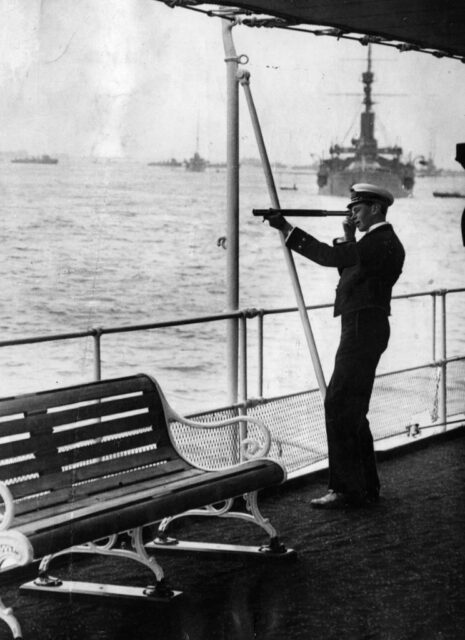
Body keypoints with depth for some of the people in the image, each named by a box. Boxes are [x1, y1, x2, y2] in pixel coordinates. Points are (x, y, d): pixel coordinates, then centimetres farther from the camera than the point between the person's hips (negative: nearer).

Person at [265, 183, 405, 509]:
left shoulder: (381, 242, -15)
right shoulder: (380, 241, 17)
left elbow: (331, 257, -26)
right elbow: (350, 268, 22)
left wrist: (287, 229, -26)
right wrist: (348, 237, 8)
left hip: (363, 331, -11)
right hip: (362, 331, 11)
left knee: (339, 406, -10)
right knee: (352, 410, 16)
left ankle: (347, 490, -7)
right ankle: (366, 486, 23)